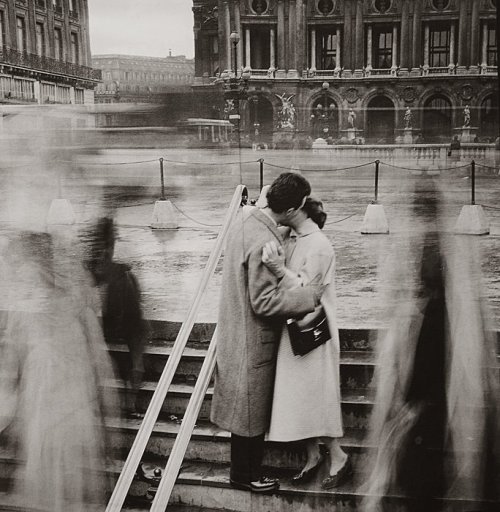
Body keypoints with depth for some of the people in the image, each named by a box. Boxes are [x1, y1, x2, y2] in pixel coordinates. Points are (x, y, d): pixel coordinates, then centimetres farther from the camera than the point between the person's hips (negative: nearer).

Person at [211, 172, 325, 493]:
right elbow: (266, 302, -27)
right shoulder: (264, 244, -31)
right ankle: (246, 475, 27)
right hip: (253, 337, -10)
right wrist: (311, 295, -21)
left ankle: (244, 467, 42)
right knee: (252, 407, 9)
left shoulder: (247, 216, -2)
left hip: (240, 329, 10)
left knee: (247, 403, 24)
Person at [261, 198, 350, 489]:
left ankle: (339, 459, 17)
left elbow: (307, 290, -20)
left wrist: (280, 269, -32)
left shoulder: (319, 246, -16)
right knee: (299, 396, 13)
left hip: (312, 331, -7)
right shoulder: (290, 241, 7)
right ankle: (313, 456, 27)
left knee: (314, 394, 1)